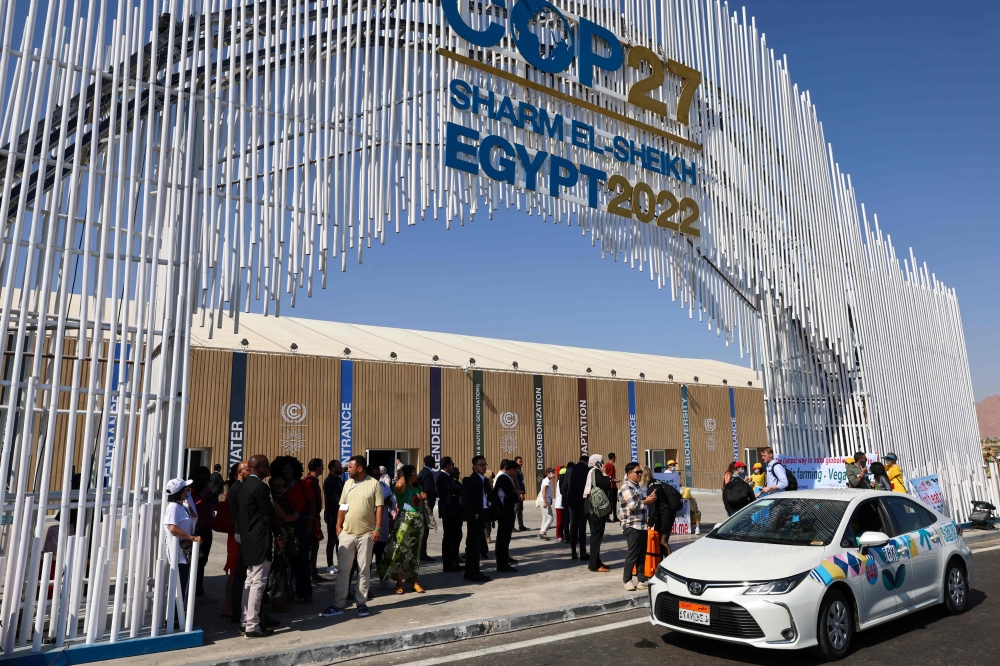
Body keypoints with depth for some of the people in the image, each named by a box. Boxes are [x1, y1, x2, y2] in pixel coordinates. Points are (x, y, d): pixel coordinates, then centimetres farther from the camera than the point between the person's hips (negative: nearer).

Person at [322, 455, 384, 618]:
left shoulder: (374, 484, -6)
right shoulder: (348, 483, 8)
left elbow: (379, 507, -7)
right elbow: (342, 506, 11)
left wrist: (378, 528, -13)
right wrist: (338, 526, 5)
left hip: (366, 534, -4)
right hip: (346, 533, 4)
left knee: (363, 570, 6)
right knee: (343, 570, 5)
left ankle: (362, 603, 16)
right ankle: (339, 605, 12)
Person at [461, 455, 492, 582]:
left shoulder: (484, 479, 14)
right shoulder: (471, 480, -14)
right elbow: (467, 498, -20)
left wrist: (487, 513, 7)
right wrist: (475, 513, -20)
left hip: (482, 514, 9)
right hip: (475, 516, -9)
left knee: (475, 543, 14)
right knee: (474, 543, -3)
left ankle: (470, 571, 23)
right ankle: (473, 572, 3)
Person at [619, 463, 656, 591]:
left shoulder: (636, 486, 17)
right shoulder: (627, 486, -13)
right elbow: (633, 505, -20)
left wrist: (650, 497, 4)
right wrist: (646, 501, -8)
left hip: (641, 525, 9)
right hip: (632, 526, -9)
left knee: (642, 554, 11)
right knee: (633, 554, -4)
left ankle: (642, 580, 18)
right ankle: (627, 580, 7)